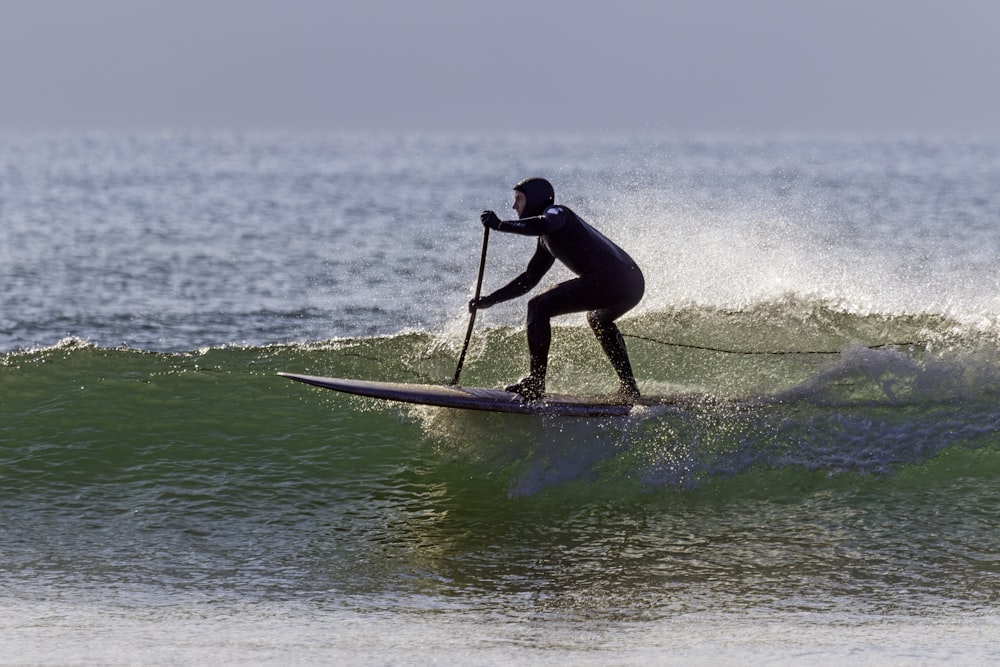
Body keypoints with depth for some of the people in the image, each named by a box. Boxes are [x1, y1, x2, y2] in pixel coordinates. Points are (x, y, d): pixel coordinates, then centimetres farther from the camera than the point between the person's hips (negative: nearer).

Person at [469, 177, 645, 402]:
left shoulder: (556, 212, 3)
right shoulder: (547, 239, 31)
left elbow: (543, 225, -23)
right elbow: (529, 280, 35)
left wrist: (501, 225, -14)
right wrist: (489, 300, 32)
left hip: (609, 279, -10)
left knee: (539, 308, -6)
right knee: (599, 319, 39)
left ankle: (536, 382, -10)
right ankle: (629, 387, 31)